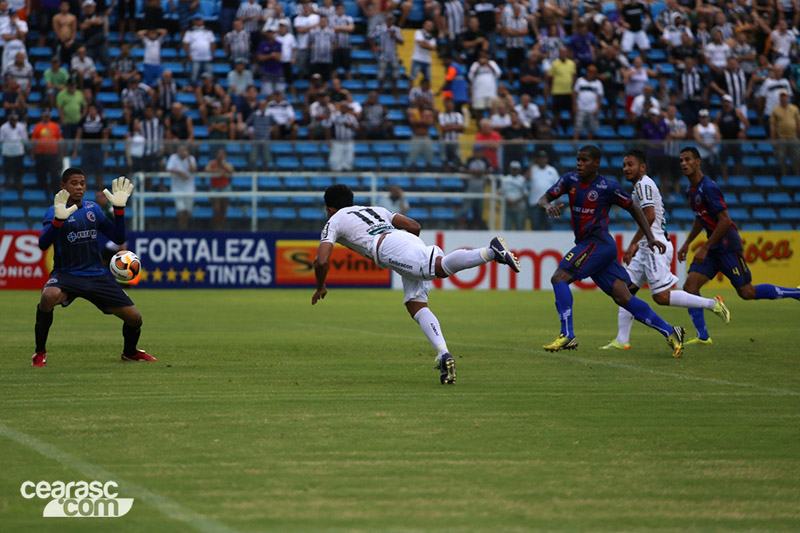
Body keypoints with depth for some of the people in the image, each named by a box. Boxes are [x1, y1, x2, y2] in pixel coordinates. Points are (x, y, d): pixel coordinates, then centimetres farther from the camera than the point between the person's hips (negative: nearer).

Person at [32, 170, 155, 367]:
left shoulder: (93, 209, 10)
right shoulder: (55, 211, -5)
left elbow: (118, 238, 10)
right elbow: (43, 243, -21)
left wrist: (119, 209, -2)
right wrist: (58, 219, -36)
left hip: (96, 275, 5)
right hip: (66, 275, -5)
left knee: (134, 317, -2)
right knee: (48, 296, -39)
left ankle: (130, 351, 33)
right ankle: (40, 353, -19)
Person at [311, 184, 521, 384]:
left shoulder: (333, 223, 23)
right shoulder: (376, 210, 40)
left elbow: (322, 261, 10)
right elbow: (415, 226, 30)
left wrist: (320, 287, 28)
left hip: (390, 249, -7)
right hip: (411, 239, 7)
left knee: (442, 267, -28)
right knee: (415, 306, 3)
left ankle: (491, 251, -49)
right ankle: (443, 355, -17)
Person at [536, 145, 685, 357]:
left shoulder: (608, 187, -7)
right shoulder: (570, 180, 8)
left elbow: (633, 209, 4)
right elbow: (543, 198, 7)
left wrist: (650, 238, 2)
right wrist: (548, 205, -18)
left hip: (598, 243, -6)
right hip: (585, 244, 6)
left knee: (559, 278, -16)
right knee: (623, 298, 1)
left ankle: (567, 336, -16)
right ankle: (670, 333, 4)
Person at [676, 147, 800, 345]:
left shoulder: (709, 188, -18)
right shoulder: (690, 191, 11)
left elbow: (725, 221, -21)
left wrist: (705, 248, -20)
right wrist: (687, 244, 21)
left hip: (727, 245, -9)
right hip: (713, 246, 9)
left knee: (747, 292, -3)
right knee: (690, 286, -6)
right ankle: (702, 336, -4)